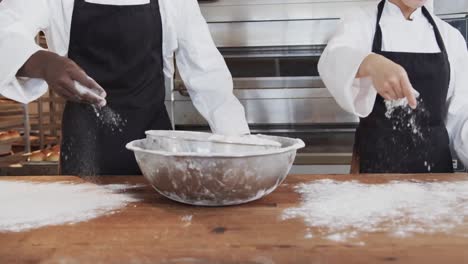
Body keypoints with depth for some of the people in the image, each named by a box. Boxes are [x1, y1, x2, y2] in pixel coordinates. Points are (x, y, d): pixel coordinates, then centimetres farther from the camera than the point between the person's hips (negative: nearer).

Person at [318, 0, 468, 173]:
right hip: (376, 156, -3)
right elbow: (333, 61, -27)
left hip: (434, 158, 3)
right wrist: (371, 63, -47)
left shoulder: (450, 35, 5)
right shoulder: (361, 22, -5)